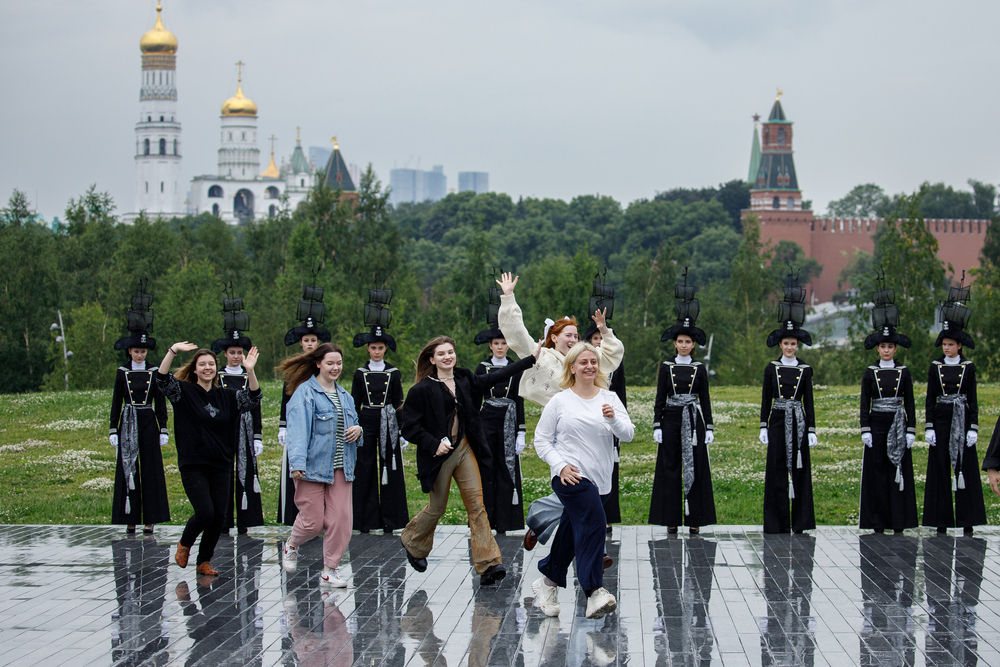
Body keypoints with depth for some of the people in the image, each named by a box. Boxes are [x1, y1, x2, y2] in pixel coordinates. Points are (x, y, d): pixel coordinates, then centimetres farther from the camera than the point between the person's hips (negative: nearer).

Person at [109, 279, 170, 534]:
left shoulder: (154, 372, 4)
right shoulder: (123, 372, 5)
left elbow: (160, 402, 5)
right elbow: (116, 402, 5)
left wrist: (163, 429, -1)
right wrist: (113, 430, 0)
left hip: (148, 424, 0)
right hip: (128, 424, 0)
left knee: (150, 468, -1)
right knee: (128, 467, 0)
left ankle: (150, 520, 2)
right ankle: (131, 519, 5)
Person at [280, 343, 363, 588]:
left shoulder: (344, 395, 17)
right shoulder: (305, 393, -6)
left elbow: (352, 423, 27)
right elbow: (298, 429, -15)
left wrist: (357, 429, 2)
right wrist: (297, 464, -24)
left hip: (340, 468, 6)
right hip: (313, 466, -6)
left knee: (340, 518, -3)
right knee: (313, 521, -3)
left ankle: (329, 570, 7)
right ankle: (291, 546, 29)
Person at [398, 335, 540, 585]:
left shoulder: (465, 380, 7)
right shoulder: (422, 390, -9)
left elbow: (498, 377, 10)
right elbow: (409, 426, -9)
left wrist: (531, 358, 7)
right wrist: (434, 444, -20)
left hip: (465, 449, 4)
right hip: (440, 453, -4)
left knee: (476, 503, -6)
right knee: (437, 508, 7)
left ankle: (488, 564, -10)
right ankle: (412, 541, 38)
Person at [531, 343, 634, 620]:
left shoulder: (610, 399, 9)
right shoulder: (560, 401, 2)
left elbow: (628, 435, -1)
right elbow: (542, 439, 4)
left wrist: (613, 419, -22)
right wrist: (560, 465, -10)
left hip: (597, 480, 5)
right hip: (570, 476, -5)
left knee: (571, 534, 12)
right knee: (594, 523, -23)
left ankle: (547, 582, 31)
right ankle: (594, 592, -28)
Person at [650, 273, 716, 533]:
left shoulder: (699, 369, 6)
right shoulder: (666, 367, 4)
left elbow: (705, 400, 6)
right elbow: (660, 399, 4)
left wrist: (709, 428, 0)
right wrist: (657, 426, -3)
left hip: (693, 421, 0)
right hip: (671, 421, 0)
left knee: (696, 468, 0)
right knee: (670, 468, 0)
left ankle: (694, 520, 4)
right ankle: (672, 520, 5)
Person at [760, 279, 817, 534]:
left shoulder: (805, 370, 5)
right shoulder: (772, 369, 4)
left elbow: (809, 401, 4)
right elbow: (766, 399, 5)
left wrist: (812, 430, -1)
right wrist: (763, 427, 0)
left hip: (798, 422, 0)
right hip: (778, 422, 0)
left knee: (800, 468, 1)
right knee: (777, 469, 0)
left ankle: (799, 521, 5)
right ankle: (778, 521, 5)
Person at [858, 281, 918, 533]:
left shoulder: (903, 373, 5)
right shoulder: (870, 373, 4)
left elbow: (909, 404, 4)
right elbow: (864, 404, 2)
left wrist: (911, 431, -3)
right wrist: (865, 431, -6)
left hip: (898, 427, 0)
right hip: (877, 426, 0)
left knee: (899, 470, -1)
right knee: (877, 471, 0)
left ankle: (899, 522, 3)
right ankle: (878, 521, 5)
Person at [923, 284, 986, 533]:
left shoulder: (968, 368, 2)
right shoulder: (936, 367, 5)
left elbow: (972, 399, 2)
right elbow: (930, 398, 5)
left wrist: (973, 428, -6)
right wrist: (929, 427, -3)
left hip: (961, 420, -1)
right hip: (941, 420, 1)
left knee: (965, 466, -1)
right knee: (940, 466, 1)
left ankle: (967, 520, 3)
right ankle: (942, 519, 6)